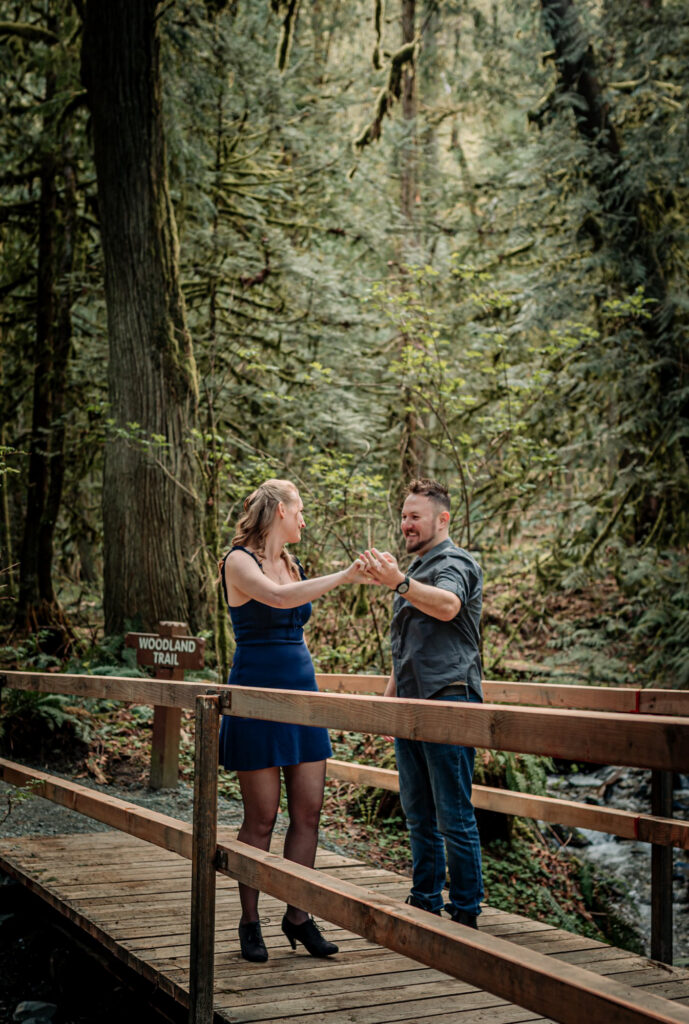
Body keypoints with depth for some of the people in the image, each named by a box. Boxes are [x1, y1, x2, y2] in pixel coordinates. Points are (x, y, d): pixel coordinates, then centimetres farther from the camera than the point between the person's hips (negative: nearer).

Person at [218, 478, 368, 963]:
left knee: (309, 812, 4)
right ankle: (250, 921, 12)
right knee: (262, 817, -2)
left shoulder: (293, 565, 16)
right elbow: (280, 598, -26)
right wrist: (343, 577, -24)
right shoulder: (239, 561, -7)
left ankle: (298, 916, 15)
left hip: (301, 692, 7)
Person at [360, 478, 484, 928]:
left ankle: (466, 912, 3)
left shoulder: (455, 562, -6)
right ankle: (425, 903, 24)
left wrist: (398, 582, -44)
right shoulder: (416, 569, 22)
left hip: (446, 704, -9)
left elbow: (447, 605, -30)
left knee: (454, 817, -5)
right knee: (418, 814, 14)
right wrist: (389, 692, 24)